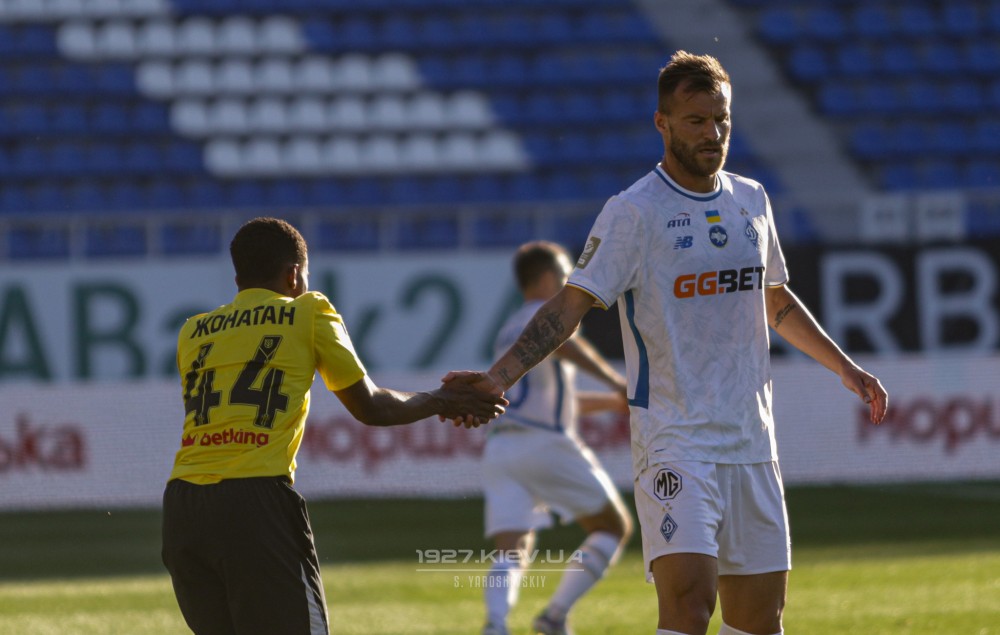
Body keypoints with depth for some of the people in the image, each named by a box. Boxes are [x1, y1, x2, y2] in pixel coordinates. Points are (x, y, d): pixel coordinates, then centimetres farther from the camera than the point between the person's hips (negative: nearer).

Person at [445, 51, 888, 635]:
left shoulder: (751, 201, 12)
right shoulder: (633, 213, -7)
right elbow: (569, 307, -11)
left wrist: (845, 368, 27)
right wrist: (498, 378, -22)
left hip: (751, 440, 6)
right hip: (675, 439, -6)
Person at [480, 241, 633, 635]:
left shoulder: (510, 330, 29)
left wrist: (613, 401, 39)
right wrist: (615, 380, -30)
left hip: (500, 448, 7)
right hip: (545, 444, -7)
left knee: (511, 553, -7)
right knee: (615, 527, 10)